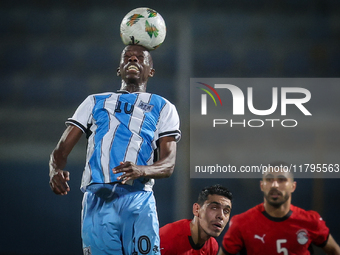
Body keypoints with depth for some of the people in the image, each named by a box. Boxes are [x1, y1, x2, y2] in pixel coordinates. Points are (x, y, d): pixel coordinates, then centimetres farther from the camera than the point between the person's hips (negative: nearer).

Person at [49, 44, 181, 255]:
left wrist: (141, 170, -17)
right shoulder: (95, 102, 27)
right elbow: (62, 149, 18)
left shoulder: (162, 107, 20)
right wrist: (56, 171, -7)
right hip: (97, 198, 2)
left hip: (138, 198, -2)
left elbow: (168, 164, 7)